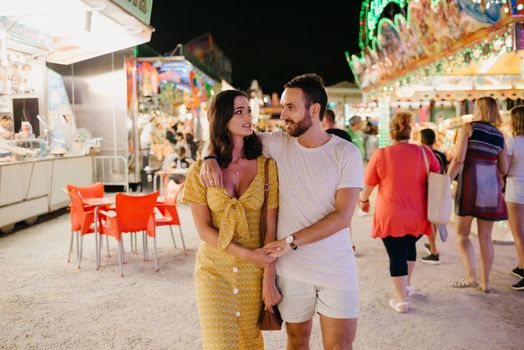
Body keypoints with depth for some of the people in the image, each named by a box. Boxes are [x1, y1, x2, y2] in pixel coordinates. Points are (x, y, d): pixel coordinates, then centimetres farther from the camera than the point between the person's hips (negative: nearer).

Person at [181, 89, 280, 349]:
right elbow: (203, 229, -6)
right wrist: (247, 254, -15)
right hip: (213, 269, 0)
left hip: (254, 272, 1)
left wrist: (269, 279, -9)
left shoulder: (266, 167, -5)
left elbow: (271, 228, -6)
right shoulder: (201, 169, -4)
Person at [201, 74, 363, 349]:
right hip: (291, 268, 2)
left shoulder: (347, 154, -8)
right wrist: (210, 158, -13)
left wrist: (292, 241, -21)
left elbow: (343, 216, -15)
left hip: (336, 269, -2)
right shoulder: (279, 145, -1)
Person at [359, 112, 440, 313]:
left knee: (396, 255, 5)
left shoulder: (380, 154, -9)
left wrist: (364, 200, 19)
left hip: (390, 215, -3)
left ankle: (401, 300, 11)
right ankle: (407, 286, 39)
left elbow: (368, 185, 0)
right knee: (410, 246, 26)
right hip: (417, 215, 3)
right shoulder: (424, 152, -3)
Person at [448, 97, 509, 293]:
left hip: (470, 183, -4)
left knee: (462, 234, 8)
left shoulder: (469, 127, -1)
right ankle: (485, 282, 15)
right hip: (492, 185, 4)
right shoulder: (499, 135, 12)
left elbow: (458, 159, -12)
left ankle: (471, 277, -5)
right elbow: (503, 170, 14)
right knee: (485, 237, 11)